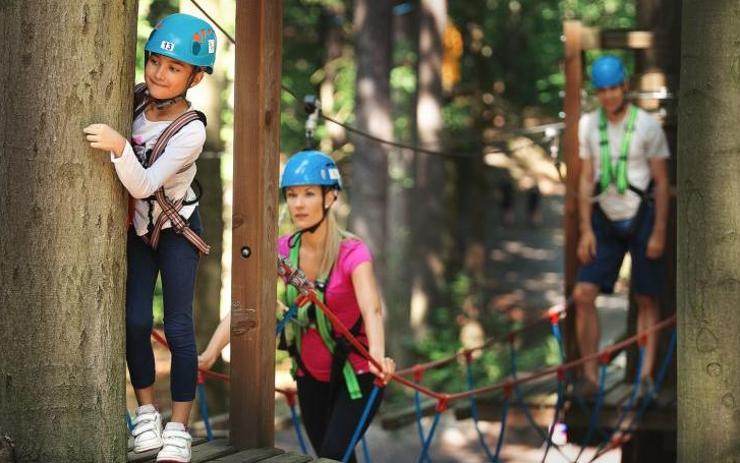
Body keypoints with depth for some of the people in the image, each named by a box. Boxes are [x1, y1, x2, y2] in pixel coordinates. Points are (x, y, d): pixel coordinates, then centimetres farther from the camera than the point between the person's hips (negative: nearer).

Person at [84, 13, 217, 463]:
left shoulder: (191, 130, -26)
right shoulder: (133, 99, -12)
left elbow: (143, 184, -33)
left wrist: (119, 147, -48)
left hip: (177, 228, -4)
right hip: (136, 226, 4)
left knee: (179, 327, -4)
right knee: (135, 321, -1)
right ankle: (147, 413, 14)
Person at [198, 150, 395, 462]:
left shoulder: (351, 253, -20)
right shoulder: (282, 251, -7)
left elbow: (371, 309, -36)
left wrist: (378, 355, -56)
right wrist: (210, 354, -31)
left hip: (355, 375, -5)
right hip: (311, 377, 5)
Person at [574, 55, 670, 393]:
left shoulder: (647, 126, -6)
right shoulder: (588, 125, 3)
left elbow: (662, 181, -4)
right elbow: (586, 179, 7)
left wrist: (659, 232, -8)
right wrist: (586, 230, 2)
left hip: (641, 218, -3)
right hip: (605, 220, 3)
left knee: (646, 301, 1)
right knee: (583, 294, -8)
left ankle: (646, 375, 5)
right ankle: (590, 376, -3)